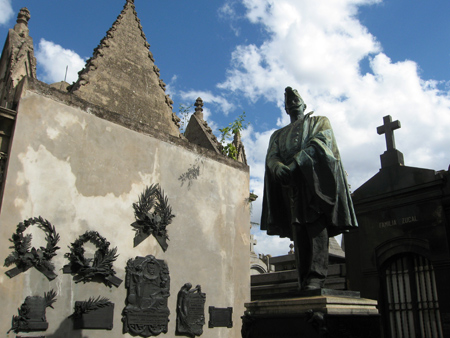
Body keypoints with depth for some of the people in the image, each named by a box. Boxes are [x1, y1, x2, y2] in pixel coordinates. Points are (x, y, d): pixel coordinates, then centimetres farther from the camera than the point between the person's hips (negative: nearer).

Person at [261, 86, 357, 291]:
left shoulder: (319, 122, 20)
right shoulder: (278, 135, 29)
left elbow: (321, 143, -1)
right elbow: (271, 157, 12)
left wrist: (296, 163, -16)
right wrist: (279, 168, -14)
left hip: (315, 179, -3)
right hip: (290, 183, 3)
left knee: (316, 224, -18)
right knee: (298, 229, -7)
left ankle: (316, 275, -25)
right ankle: (303, 281, -11)